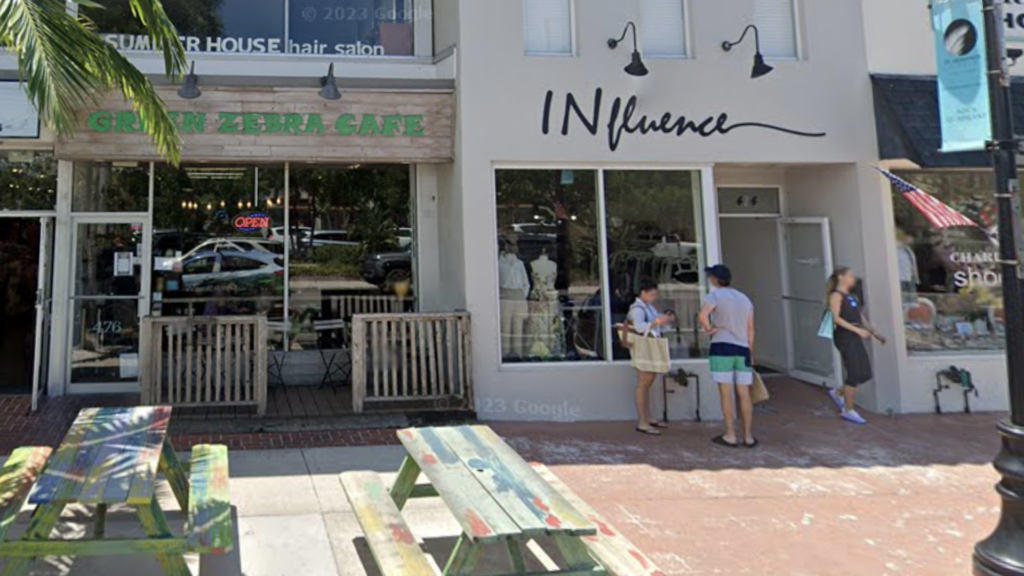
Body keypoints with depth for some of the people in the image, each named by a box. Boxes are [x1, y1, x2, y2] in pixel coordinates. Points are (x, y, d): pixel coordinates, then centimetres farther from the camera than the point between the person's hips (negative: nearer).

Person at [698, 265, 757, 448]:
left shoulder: (715, 296, -3)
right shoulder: (745, 299, 15)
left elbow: (703, 315, -24)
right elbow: (750, 330, 14)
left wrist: (709, 330, -7)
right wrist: (750, 354, 19)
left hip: (722, 347, -5)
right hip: (742, 349, 5)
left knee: (726, 393, 0)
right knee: (744, 393, 7)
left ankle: (731, 436, 4)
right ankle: (748, 436, 11)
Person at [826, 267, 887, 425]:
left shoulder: (852, 296, 19)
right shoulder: (836, 295, -6)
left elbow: (861, 318, 22)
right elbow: (836, 318, -17)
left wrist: (875, 333, 16)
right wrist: (857, 330, -21)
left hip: (855, 338, 8)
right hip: (844, 337, -8)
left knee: (865, 374, 5)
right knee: (854, 374, -7)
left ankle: (838, 394, 23)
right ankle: (848, 411, 5)